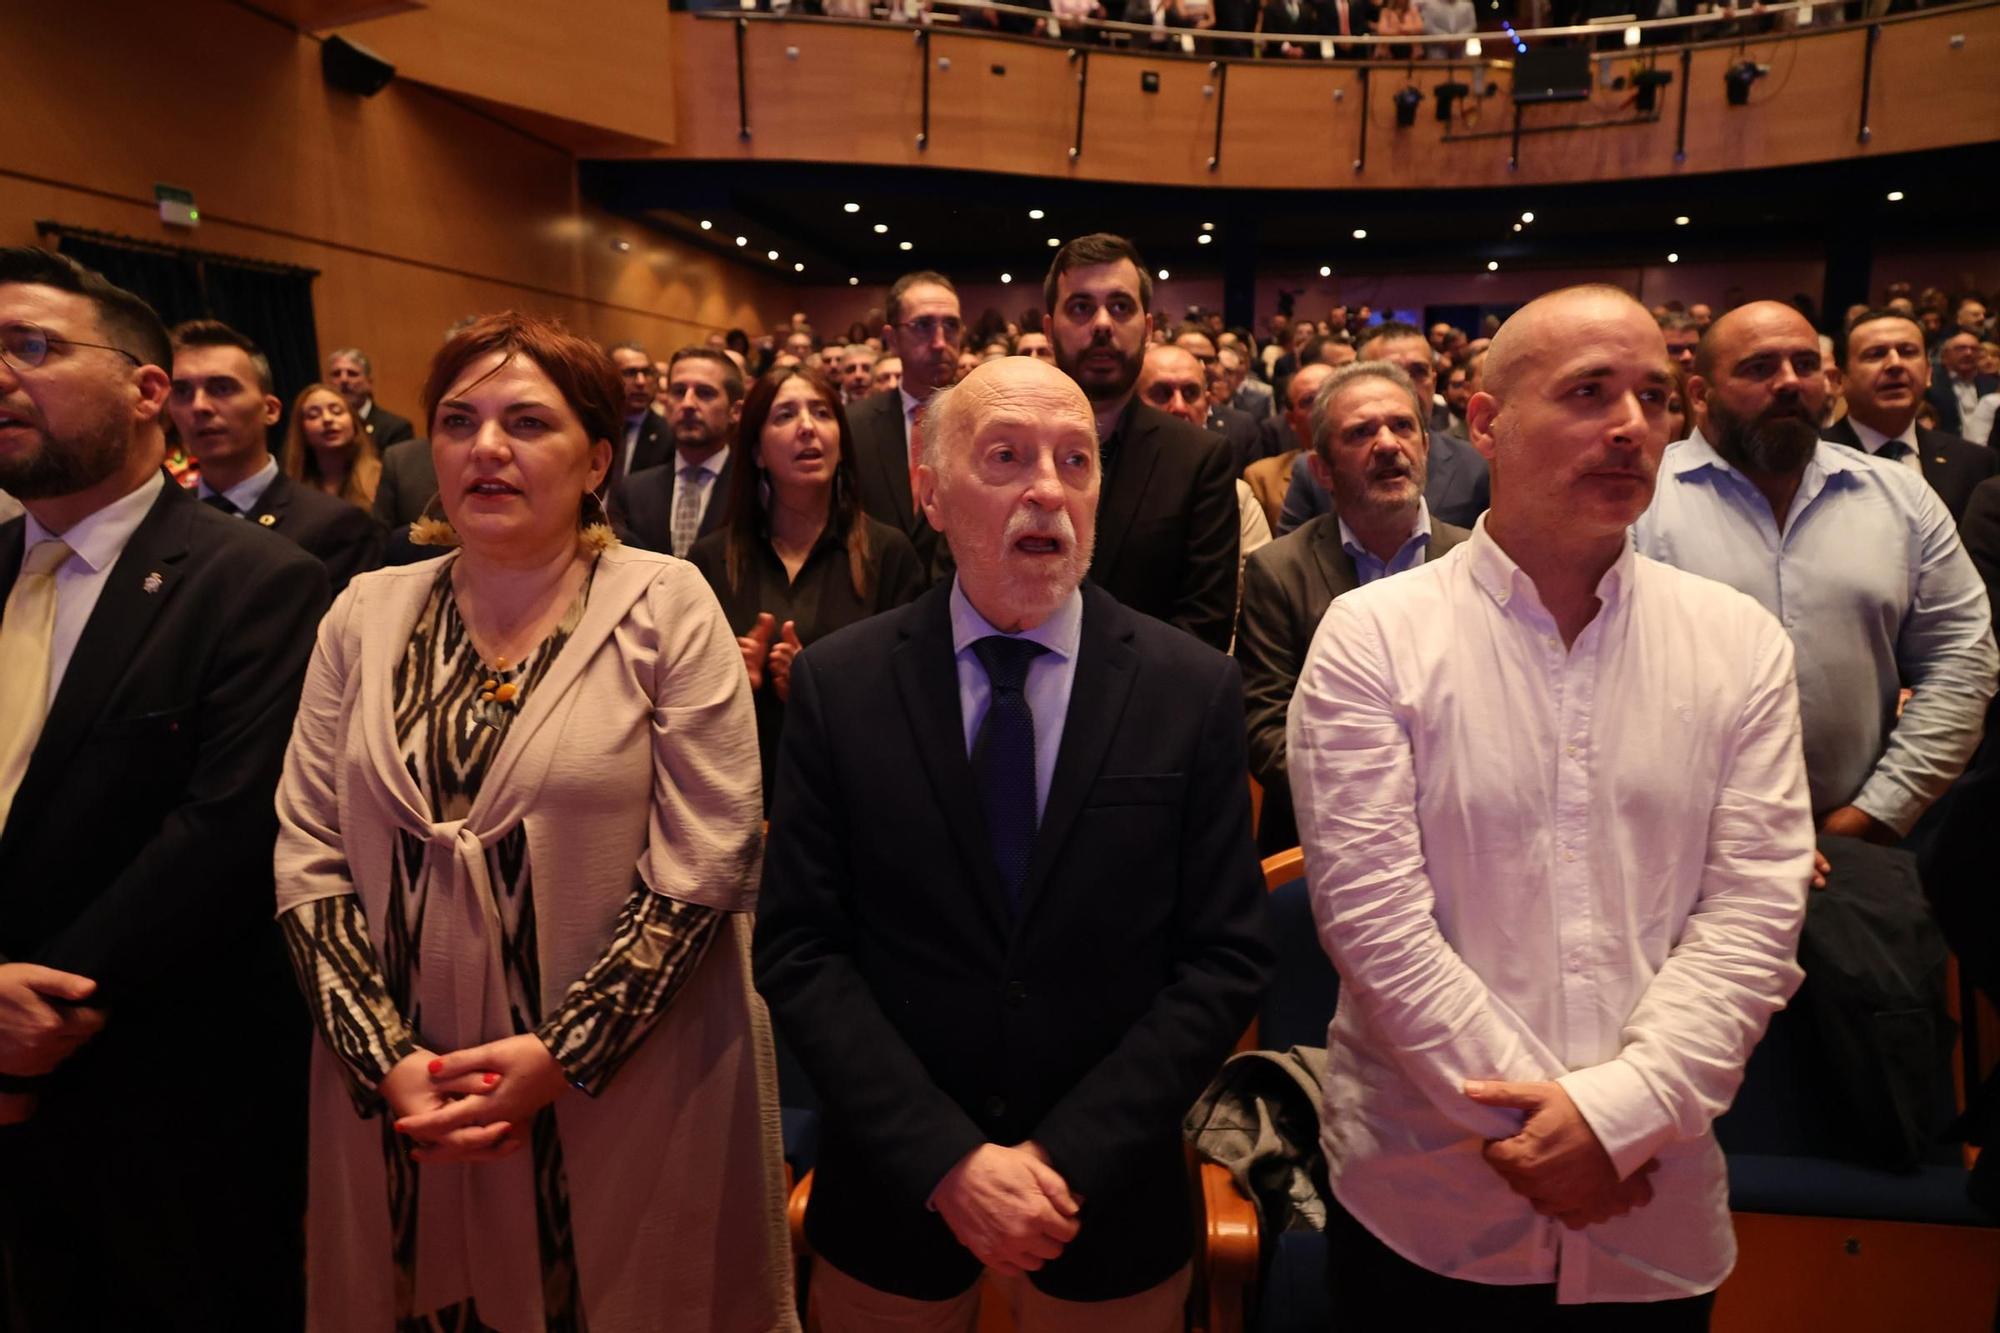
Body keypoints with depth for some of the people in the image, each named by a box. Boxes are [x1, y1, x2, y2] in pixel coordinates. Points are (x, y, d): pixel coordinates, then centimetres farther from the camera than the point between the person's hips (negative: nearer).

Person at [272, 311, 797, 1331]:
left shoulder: (666, 606, -9)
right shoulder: (367, 614, 3)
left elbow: (703, 865, -13)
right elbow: (306, 857, 2)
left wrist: (561, 1057, -15)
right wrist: (388, 1058, -8)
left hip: (625, 1102, -3)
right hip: (399, 1100, 3)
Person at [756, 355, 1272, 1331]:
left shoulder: (1194, 690, -8)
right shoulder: (837, 684, -8)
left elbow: (1227, 957, -7)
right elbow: (799, 951, -8)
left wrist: (1069, 1158, -14)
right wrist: (944, 1161, -15)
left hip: (1111, 1204, 0)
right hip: (891, 1197, 0)